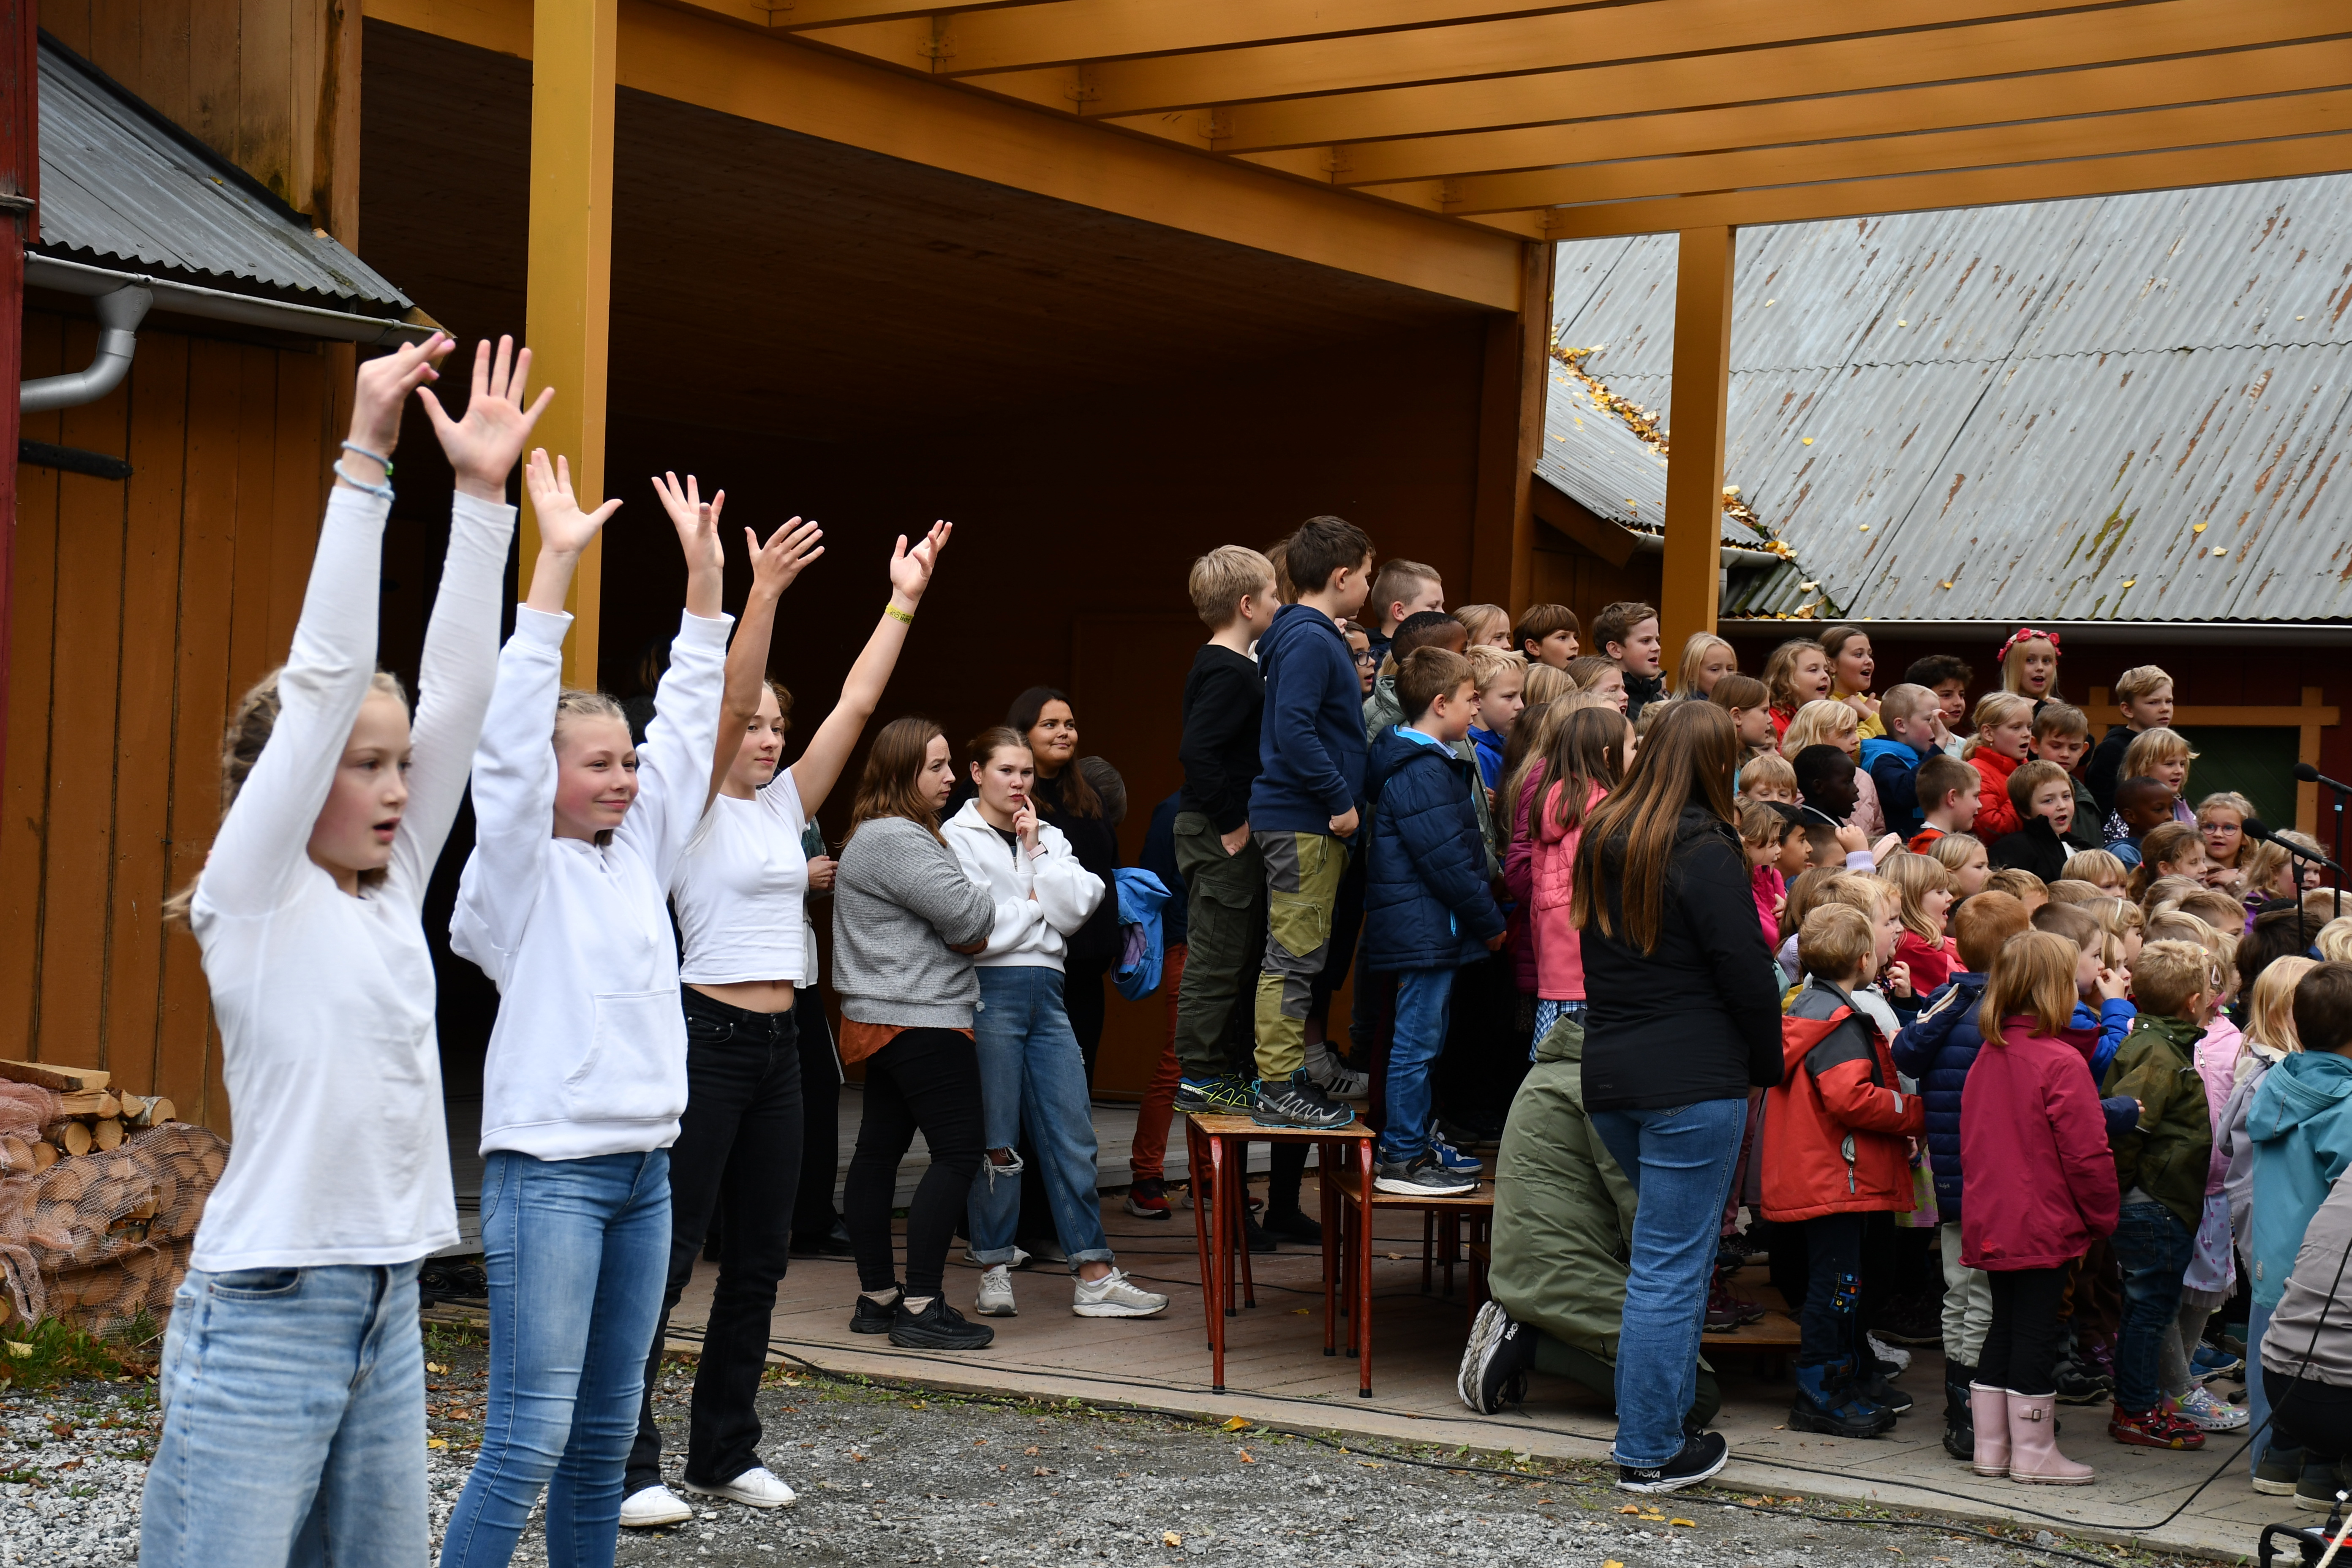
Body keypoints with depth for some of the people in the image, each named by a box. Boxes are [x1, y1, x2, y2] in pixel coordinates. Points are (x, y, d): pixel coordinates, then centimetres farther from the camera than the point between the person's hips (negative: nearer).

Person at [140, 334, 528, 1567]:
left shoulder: (393, 891, 10)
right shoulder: (252, 900, -6)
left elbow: (458, 692, 4)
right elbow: (323, 676, -14)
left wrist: (481, 492, 1)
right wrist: (364, 458, -16)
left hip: (386, 1312, 7)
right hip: (263, 1316, -7)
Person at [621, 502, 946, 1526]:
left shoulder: (785, 805, 13)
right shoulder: (695, 806, -5)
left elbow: (857, 703, 11)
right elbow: (728, 697, -20)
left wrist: (904, 601, 8)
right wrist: (762, 590, -30)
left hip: (779, 1043, 8)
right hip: (708, 1034, -8)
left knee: (759, 1258, 11)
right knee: (667, 1256, -5)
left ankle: (724, 1453, 20)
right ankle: (627, 1465, -1)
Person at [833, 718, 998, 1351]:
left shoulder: (880, 836, 19)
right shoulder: (896, 841, -16)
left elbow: (963, 928, 20)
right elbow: (969, 917, -19)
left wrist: (965, 931, -2)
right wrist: (984, 907, 3)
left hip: (882, 1021, 11)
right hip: (923, 1019, -11)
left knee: (879, 1149, 11)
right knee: (958, 1152, -9)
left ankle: (877, 1296, 17)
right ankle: (921, 1305, -9)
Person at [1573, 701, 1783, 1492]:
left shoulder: (1600, 839, 10)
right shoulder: (1703, 853, -13)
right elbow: (1748, 973, -12)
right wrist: (1768, 1066, 2)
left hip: (1608, 1075, 7)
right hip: (1691, 1083, -7)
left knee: (1668, 1248, 21)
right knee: (1672, 1265, -1)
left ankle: (1654, 1409, 25)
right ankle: (1650, 1451, 4)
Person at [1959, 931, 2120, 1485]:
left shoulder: (1987, 1056, 7)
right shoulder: (2061, 1062, -17)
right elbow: (2086, 1153, -16)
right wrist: (2103, 1216, -4)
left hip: (1990, 1224, 7)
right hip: (2045, 1225, -7)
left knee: (2005, 1325, 15)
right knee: (2037, 1329, 0)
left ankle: (1990, 1445, 20)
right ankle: (2033, 1453, 7)